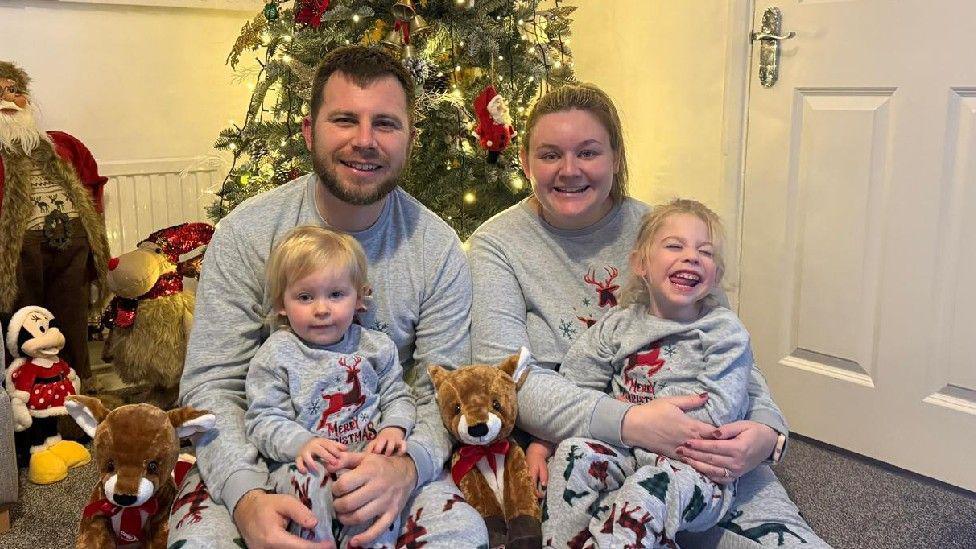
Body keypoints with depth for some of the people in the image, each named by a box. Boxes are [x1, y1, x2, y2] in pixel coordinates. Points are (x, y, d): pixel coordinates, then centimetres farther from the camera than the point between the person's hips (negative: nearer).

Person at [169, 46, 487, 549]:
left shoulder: (437, 247, -7)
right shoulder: (244, 234, -10)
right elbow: (212, 384, -11)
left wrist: (407, 465, -31)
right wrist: (247, 496, -30)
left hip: (383, 449, 1)